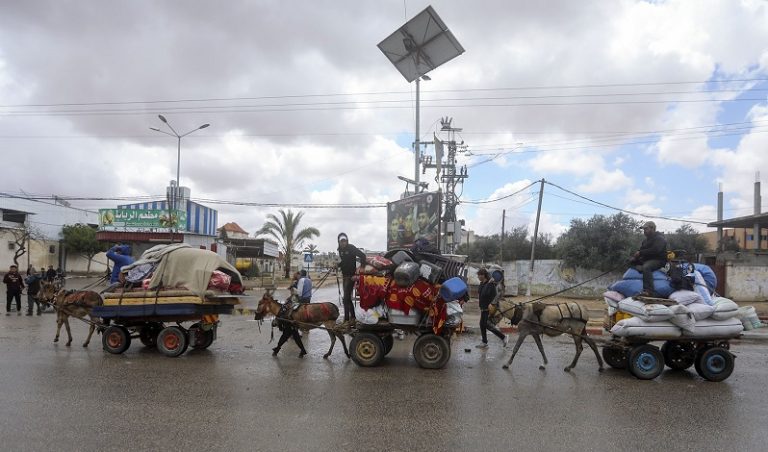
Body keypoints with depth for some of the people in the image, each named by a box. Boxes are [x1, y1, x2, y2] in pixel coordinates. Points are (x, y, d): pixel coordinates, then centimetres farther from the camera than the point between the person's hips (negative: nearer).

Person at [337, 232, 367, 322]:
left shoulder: (351, 248, -13)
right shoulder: (340, 250, 8)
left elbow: (362, 255, -20)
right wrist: (337, 265, 0)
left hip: (351, 276, -8)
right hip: (344, 276, 8)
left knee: (346, 298, -12)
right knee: (347, 297, 14)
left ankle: (346, 318, -10)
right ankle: (352, 316, 24)